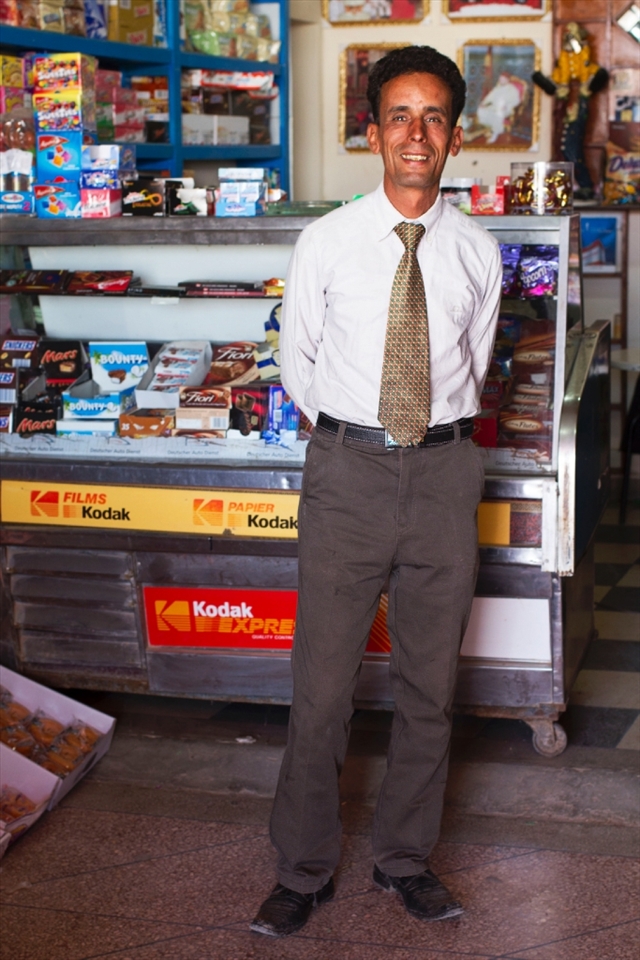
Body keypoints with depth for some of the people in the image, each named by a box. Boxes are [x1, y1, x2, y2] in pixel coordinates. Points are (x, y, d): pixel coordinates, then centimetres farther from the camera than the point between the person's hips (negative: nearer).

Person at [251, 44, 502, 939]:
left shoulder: (478, 252, 3)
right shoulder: (325, 243, -2)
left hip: (443, 470, 2)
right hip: (347, 471, -2)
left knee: (430, 686, 12)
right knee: (323, 687, 1)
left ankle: (406, 858, 29)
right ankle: (304, 871, 19)